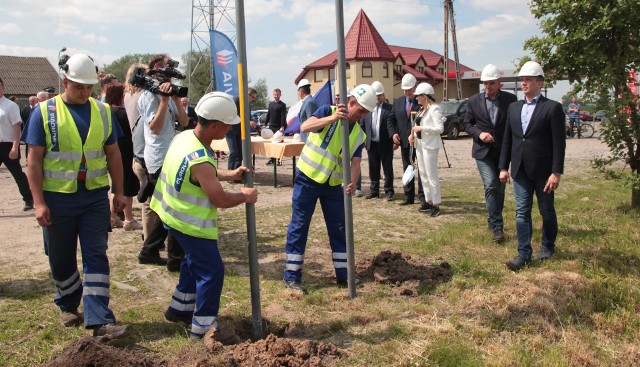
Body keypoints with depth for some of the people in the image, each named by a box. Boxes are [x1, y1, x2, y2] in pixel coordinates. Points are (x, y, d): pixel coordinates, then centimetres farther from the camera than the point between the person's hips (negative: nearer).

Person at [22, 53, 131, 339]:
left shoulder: (102, 111, 5)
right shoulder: (44, 112, -3)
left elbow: (113, 154, 10)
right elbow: (34, 160, -5)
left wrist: (119, 192, 6)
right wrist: (39, 202, -10)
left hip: (95, 195, 2)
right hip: (58, 197, -1)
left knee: (96, 257, -1)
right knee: (61, 259, 12)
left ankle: (100, 320, -2)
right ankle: (68, 305, 35)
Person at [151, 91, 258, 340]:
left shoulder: (184, 136, -2)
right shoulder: (200, 160, -31)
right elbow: (221, 200, -24)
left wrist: (231, 174, 3)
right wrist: (245, 197, -6)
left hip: (173, 214, 10)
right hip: (191, 224, -10)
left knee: (194, 260, 26)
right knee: (211, 271, 0)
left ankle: (179, 308, 40)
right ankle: (203, 327, 9)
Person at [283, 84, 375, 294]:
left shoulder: (359, 135, 4)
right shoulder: (328, 111, -9)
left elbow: (355, 163, -5)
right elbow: (305, 127, -26)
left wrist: (352, 183, -26)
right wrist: (332, 118, -38)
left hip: (333, 185, 5)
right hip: (308, 179, -5)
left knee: (340, 228, 8)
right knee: (299, 226, 0)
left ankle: (343, 275, 19)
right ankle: (291, 277, 8)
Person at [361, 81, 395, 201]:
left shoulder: (389, 108, -3)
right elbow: (363, 126, 9)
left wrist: (395, 141, -10)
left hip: (385, 144, -3)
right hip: (371, 144, 3)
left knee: (388, 169, 3)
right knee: (373, 169, 11)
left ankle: (389, 192, 11)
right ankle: (374, 191, 22)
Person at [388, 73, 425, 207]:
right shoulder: (398, 101, 8)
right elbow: (390, 120, 14)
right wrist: (393, 133, 0)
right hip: (404, 142, 5)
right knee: (407, 169, 11)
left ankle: (423, 198, 4)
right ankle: (409, 196, 19)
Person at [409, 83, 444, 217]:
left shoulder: (434, 109, -13)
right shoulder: (421, 109, 13)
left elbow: (440, 128, -19)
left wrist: (422, 128, -20)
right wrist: (413, 134, 5)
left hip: (430, 145, -9)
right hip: (420, 144, 9)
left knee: (432, 175, -6)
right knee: (423, 174, 12)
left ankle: (436, 204, 1)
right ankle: (428, 201, 21)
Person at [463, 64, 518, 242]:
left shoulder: (511, 99, -2)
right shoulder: (474, 100, 1)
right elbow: (466, 124, 6)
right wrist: (479, 133, -12)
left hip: (503, 151, 1)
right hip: (483, 151, -1)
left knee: (500, 187, 12)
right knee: (491, 186, -13)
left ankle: (494, 221, 30)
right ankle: (497, 226, -10)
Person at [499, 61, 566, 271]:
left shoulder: (552, 108, -7)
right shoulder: (514, 108, 10)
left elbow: (559, 143, -10)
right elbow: (507, 140, 12)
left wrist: (556, 172, -15)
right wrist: (503, 167, 8)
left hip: (543, 171, -4)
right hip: (520, 171, 4)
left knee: (547, 211, 11)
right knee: (522, 212, 1)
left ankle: (548, 246, 32)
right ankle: (524, 254, 5)